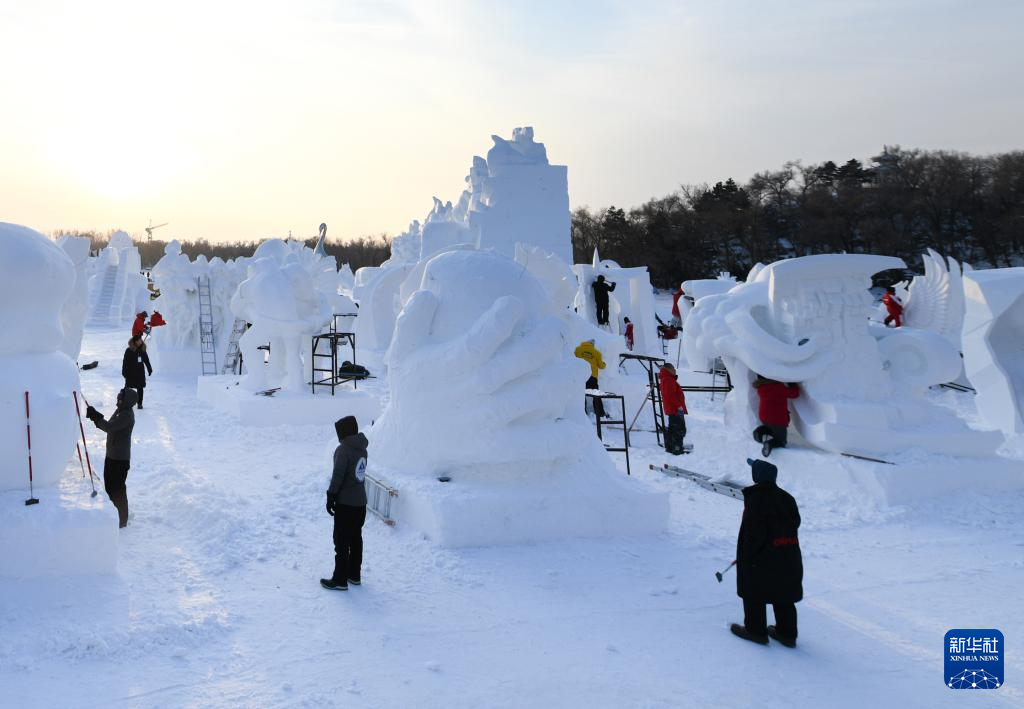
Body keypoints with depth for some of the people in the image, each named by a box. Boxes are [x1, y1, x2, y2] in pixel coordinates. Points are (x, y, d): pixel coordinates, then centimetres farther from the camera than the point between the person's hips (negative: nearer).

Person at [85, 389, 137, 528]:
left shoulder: (127, 415, -20)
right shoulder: (121, 411, 11)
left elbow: (109, 427, -28)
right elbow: (110, 427, 11)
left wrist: (96, 416, -21)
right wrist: (97, 417, -2)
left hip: (120, 458, -10)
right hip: (112, 455, 10)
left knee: (118, 489, -2)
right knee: (109, 486, 20)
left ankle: (122, 520, 7)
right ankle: (114, 515, 35)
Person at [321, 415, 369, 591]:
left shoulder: (343, 449, -17)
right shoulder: (361, 449, 6)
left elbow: (338, 476, -18)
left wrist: (331, 497, -10)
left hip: (345, 504, -8)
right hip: (360, 502, 8)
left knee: (342, 542, -1)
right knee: (356, 539, 16)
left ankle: (340, 580, 3)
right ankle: (354, 575, 25)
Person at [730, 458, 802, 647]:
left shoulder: (756, 499, -18)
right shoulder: (786, 498, 5)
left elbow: (754, 533, -20)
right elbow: (795, 522, 13)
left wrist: (746, 557, -12)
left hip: (762, 559, -7)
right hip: (789, 557, 7)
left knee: (754, 593, 9)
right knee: (784, 595, 15)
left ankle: (756, 630, 16)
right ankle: (787, 633, 23)